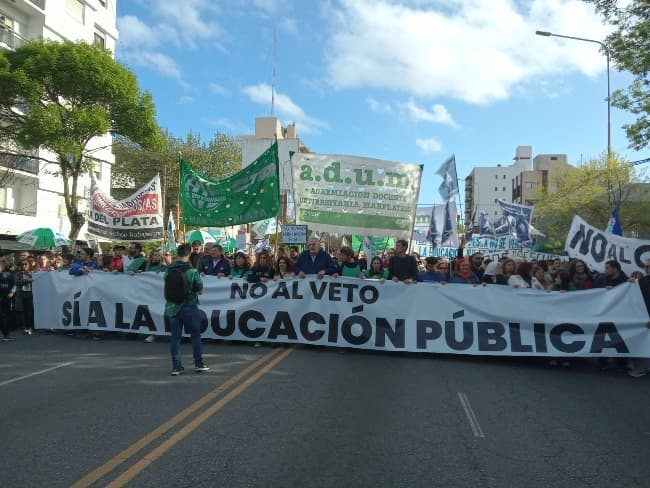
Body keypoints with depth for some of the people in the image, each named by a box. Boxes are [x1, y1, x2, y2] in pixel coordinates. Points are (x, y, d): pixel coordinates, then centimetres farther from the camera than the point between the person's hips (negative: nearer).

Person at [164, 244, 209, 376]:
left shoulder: (168, 271, -2)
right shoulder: (192, 271, -14)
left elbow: (167, 289, 8)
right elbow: (200, 290, -7)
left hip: (172, 307, 3)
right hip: (189, 307, -3)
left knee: (175, 336, 9)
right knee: (196, 335, 12)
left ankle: (176, 366, 11)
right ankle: (199, 364, 18)